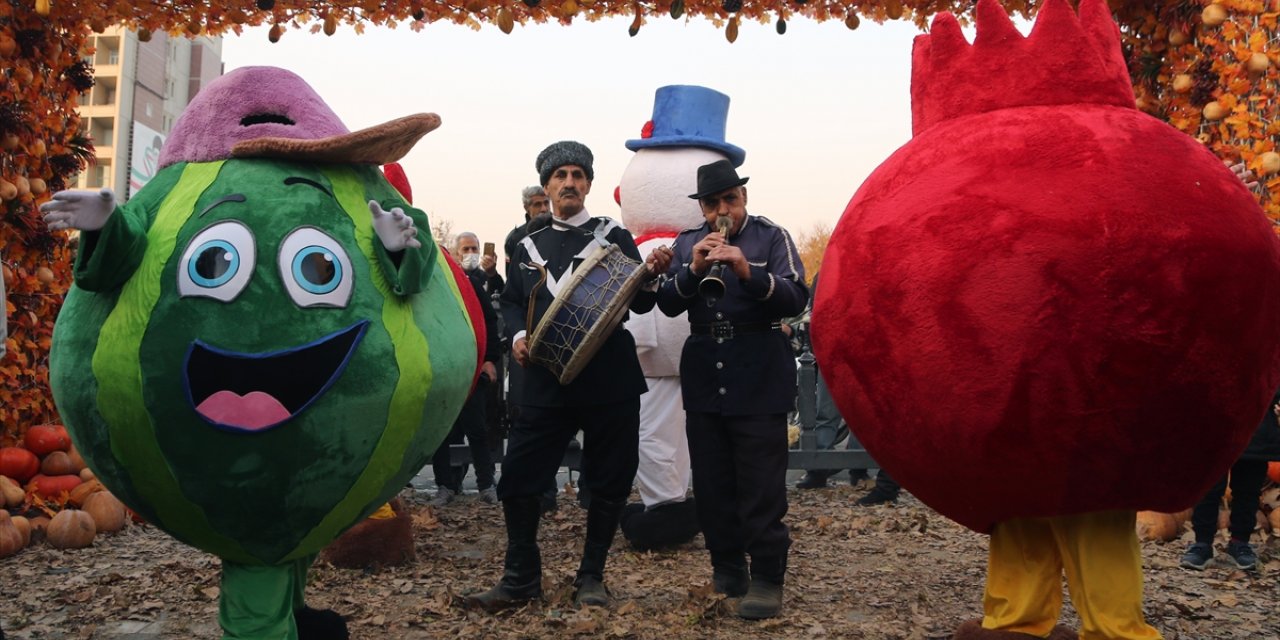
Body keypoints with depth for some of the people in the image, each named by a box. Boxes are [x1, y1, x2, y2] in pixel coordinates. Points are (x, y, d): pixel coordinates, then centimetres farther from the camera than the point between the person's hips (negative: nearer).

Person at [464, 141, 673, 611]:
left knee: (608, 482, 4)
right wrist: (518, 336, -4)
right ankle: (521, 579, 16)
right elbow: (510, 302, 17)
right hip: (546, 382, 2)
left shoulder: (614, 237, 7)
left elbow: (639, 303, 2)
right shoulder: (528, 248, 15)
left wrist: (651, 273, -20)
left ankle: (591, 577, 21)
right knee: (517, 479, 0)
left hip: (608, 382, -2)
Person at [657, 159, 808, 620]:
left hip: (759, 379, -4)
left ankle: (767, 578, 4)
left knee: (761, 485, -3)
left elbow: (796, 298, -14)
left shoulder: (772, 237, -1)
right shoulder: (687, 243, 10)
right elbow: (668, 304, 0)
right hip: (703, 378, 4)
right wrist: (694, 270, -18)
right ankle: (726, 565, 25)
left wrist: (749, 272, -29)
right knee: (711, 482, 11)